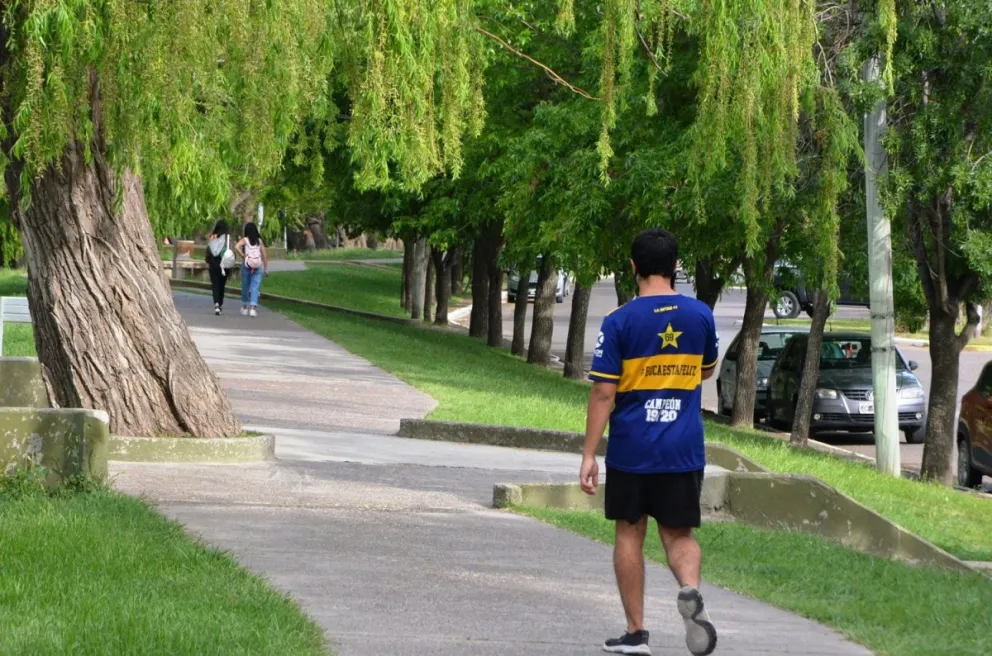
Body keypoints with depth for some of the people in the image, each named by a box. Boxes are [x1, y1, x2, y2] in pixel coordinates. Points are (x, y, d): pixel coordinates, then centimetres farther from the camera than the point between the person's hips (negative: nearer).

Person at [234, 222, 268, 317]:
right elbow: (265, 255, 2)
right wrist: (266, 268, 8)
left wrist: (243, 256, -10)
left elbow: (236, 247, -22)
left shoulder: (244, 240, -2)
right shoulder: (260, 241, 5)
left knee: (245, 286, 15)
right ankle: (253, 307, -18)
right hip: (258, 267, 1)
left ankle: (245, 307, 28)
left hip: (246, 265, -1)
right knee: (255, 287, -2)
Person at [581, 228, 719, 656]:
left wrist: (588, 455, -7)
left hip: (631, 448, -2)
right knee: (679, 533, 10)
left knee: (630, 534, 11)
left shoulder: (619, 322, -9)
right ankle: (690, 588, -22)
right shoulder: (700, 315, 1)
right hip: (684, 451, 2)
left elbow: (603, 393, -11)